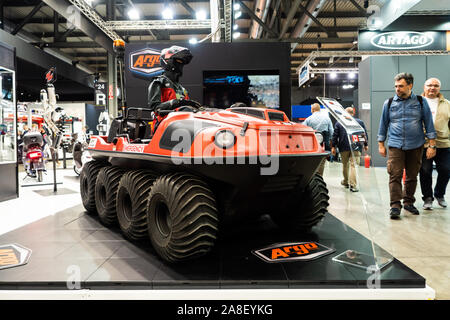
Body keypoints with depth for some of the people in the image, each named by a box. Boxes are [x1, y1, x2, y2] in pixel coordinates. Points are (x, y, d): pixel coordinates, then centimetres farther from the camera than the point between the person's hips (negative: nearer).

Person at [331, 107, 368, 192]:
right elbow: (365, 134, 9)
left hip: (344, 148, 1)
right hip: (356, 147, -1)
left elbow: (335, 136, 2)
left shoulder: (339, 123, 3)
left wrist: (333, 146, 6)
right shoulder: (360, 122, 5)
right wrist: (366, 144, 21)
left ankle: (346, 182, 31)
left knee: (345, 165, 16)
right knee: (354, 165, -4)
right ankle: (353, 185, -12)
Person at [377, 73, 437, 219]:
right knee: (395, 176, -9)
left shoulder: (421, 102, 5)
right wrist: (381, 145, 8)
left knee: (412, 176, 9)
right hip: (395, 146, -1)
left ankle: (408, 202, 24)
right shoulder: (389, 103, 6)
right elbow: (383, 125, 10)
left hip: (415, 146, 1)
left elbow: (429, 124, 5)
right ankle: (395, 205, -6)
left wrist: (432, 145, 0)